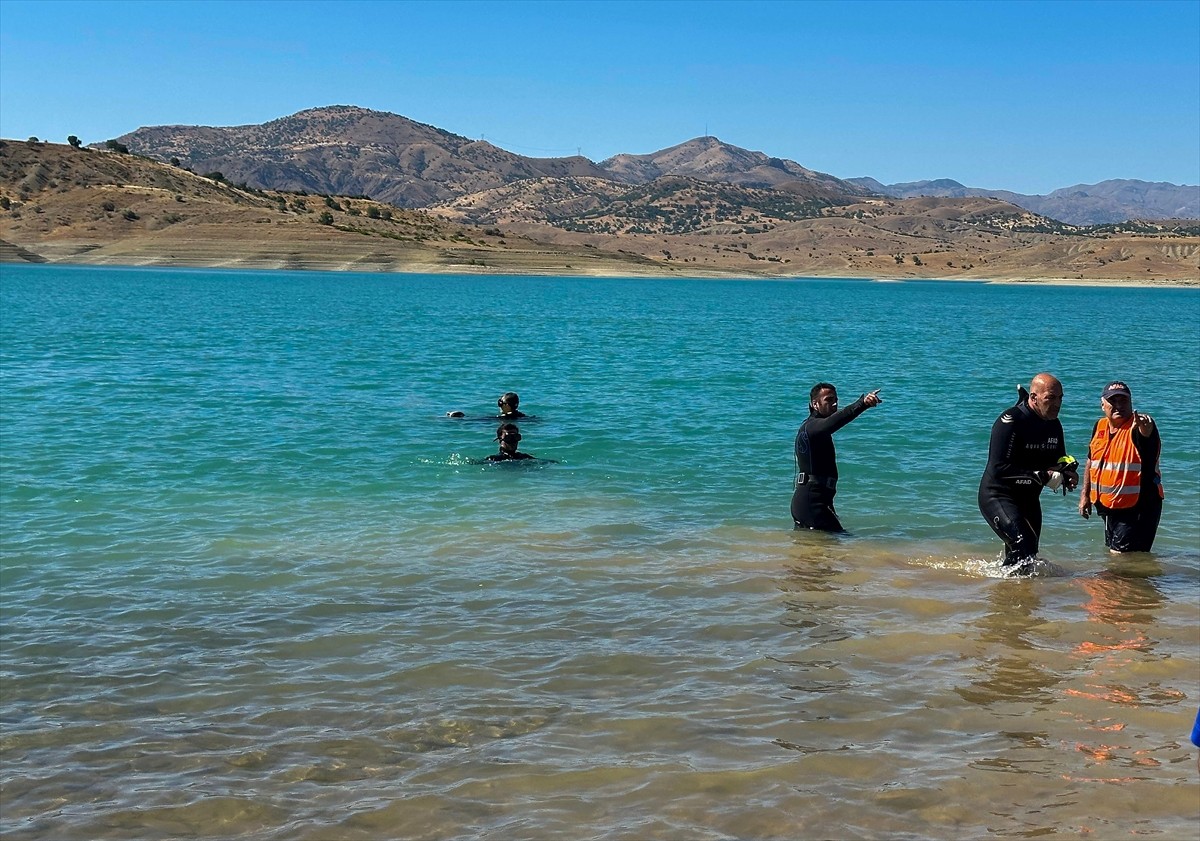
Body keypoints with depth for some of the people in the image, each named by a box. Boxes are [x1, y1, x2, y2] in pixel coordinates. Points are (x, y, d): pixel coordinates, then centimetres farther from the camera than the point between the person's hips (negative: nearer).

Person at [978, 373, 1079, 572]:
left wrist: (1067, 474, -11)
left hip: (1028, 498, 8)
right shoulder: (1011, 421, -21)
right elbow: (999, 469, -28)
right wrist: (1043, 476, -29)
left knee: (1029, 554, 14)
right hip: (998, 496, -8)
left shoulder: (1053, 425, 4)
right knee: (1022, 547, -23)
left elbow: (1058, 461, 15)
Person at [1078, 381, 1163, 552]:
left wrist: (1145, 427, -65)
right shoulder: (1100, 427, 5)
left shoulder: (1138, 427, -15)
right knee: (1111, 552, 20)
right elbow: (1091, 462, 16)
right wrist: (1084, 495, 14)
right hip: (1107, 507, 7)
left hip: (1137, 508, -7)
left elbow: (1147, 432, -41)